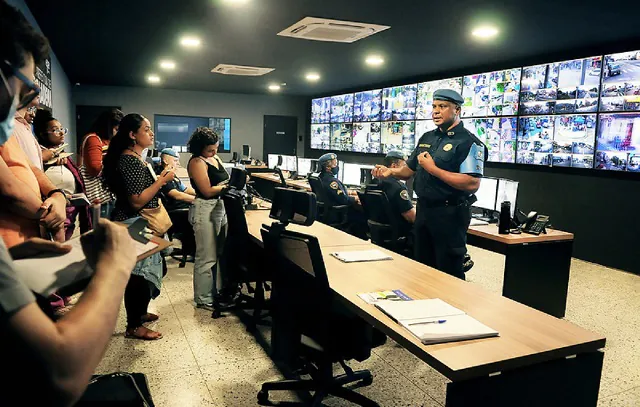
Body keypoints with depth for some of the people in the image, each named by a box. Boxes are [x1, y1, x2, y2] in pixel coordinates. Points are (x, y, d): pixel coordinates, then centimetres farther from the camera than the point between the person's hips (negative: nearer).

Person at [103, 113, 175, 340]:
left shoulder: (135, 158, 11)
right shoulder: (130, 161, -21)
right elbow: (137, 201, -25)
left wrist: (159, 178, 13)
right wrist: (162, 181, -20)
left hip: (140, 224, 11)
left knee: (142, 271, 20)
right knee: (138, 274, -1)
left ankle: (139, 312, 36)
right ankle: (133, 326, 11)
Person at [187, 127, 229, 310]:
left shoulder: (215, 158, 13)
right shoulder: (197, 162, -13)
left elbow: (225, 180, 16)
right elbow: (208, 191, -18)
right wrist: (228, 186, -8)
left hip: (221, 207, 9)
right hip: (205, 210, -9)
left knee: (220, 253, 15)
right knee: (207, 257, -1)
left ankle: (218, 290, 29)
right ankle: (203, 299, 11)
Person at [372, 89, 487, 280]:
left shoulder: (468, 143, -12)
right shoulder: (427, 138, 11)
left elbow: (472, 184, -24)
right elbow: (410, 170, 19)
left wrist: (433, 169, -22)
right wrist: (391, 171, -2)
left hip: (450, 214, -7)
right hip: (423, 210, 8)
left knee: (449, 272, 4)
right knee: (422, 266, 19)